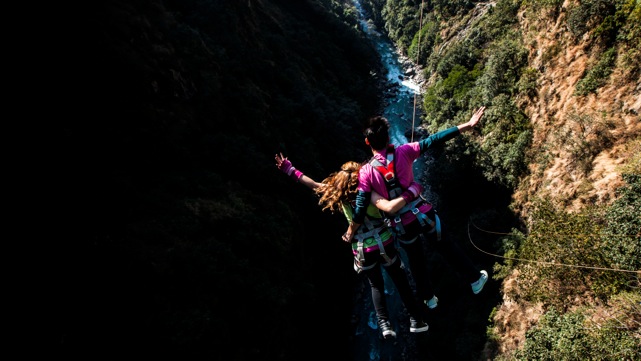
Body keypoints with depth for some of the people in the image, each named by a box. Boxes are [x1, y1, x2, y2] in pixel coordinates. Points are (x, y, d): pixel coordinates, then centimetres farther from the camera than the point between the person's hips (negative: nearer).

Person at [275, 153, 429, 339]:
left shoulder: (338, 195, -2)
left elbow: (312, 184, 5)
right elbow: (390, 207, -32)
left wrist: (289, 169, 14)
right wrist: (411, 192, -24)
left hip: (362, 251, 3)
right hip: (384, 244, -3)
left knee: (376, 286, 23)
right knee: (400, 281, 17)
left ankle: (384, 324, 13)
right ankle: (415, 320, 22)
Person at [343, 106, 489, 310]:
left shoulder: (366, 172, -16)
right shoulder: (403, 153, -14)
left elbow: (361, 207, -14)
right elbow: (434, 140, -12)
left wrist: (350, 232, 0)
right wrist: (467, 125, -7)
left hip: (402, 226, 0)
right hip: (423, 215, 0)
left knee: (416, 261, 25)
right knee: (446, 247, 24)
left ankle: (429, 298, 45)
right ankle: (475, 279, 39)